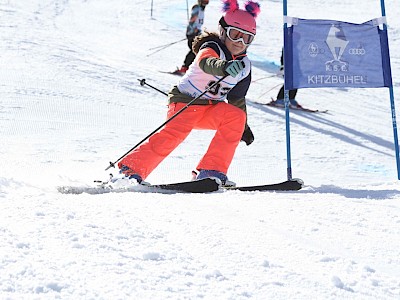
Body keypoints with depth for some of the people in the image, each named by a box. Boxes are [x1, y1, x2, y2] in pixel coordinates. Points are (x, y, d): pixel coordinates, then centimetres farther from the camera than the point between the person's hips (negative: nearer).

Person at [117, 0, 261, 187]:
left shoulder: (244, 66, 7)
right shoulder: (212, 48, -13)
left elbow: (237, 98, 21)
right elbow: (207, 62, -39)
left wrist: (244, 126, 22)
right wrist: (224, 67, -61)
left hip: (211, 110, 6)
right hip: (186, 101, -6)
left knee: (236, 117, -21)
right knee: (175, 133, -29)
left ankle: (212, 171, -21)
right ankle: (130, 169, -20)